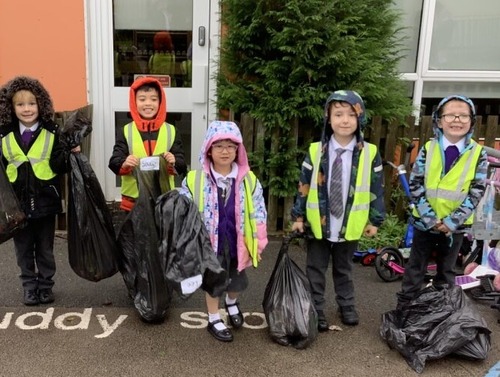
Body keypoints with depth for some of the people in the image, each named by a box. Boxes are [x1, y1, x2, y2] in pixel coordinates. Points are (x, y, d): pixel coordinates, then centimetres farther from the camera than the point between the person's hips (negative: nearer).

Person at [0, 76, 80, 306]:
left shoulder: (52, 133, -4)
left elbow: (59, 166, -9)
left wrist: (70, 154, -25)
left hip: (45, 201, -1)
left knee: (45, 248, 13)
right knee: (24, 249, 13)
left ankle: (45, 285, 28)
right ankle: (29, 286, 29)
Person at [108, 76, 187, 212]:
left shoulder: (171, 131, 2)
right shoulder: (125, 131, 1)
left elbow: (182, 166, -2)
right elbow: (114, 163, -6)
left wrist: (174, 163, -25)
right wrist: (124, 164, -28)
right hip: (133, 200, 0)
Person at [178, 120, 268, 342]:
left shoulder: (249, 180, -7)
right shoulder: (194, 180, -12)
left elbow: (258, 213, -1)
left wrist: (258, 243, 0)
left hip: (237, 242, 2)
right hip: (209, 243, -2)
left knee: (237, 280, 20)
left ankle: (231, 302, 53)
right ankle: (214, 320, 35)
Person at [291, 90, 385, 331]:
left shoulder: (369, 153, -7)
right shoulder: (315, 151, -7)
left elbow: (376, 190, 0)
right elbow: (303, 187, -2)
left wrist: (375, 220, 1)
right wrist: (298, 216, -1)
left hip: (350, 226, 1)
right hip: (317, 224, 0)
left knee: (343, 269, 20)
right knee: (315, 270, 11)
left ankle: (347, 306, 39)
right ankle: (316, 311, 26)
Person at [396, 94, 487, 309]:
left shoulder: (478, 154, -5)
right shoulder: (428, 149, -4)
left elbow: (476, 193, -7)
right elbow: (415, 185, -6)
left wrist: (451, 221, -14)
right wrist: (430, 218, -14)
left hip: (455, 225, 0)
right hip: (425, 222, 0)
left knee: (446, 272, 15)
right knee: (415, 268, 11)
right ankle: (403, 310, 22)